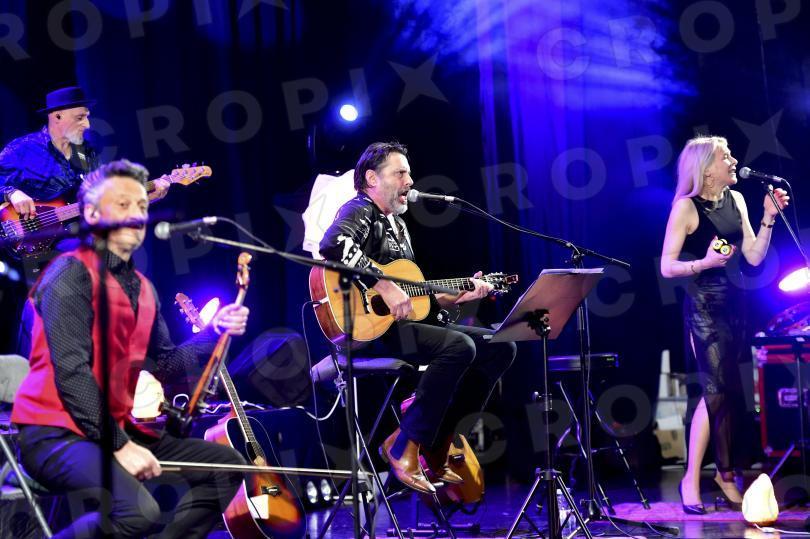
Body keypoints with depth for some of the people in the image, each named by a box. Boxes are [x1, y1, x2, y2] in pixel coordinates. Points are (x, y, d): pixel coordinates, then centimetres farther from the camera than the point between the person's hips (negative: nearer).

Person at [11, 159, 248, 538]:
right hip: (57, 432, -9)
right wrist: (117, 445, -22)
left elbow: (163, 365, 18)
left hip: (118, 428, 9)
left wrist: (214, 331, 5)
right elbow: (71, 370, -19)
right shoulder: (71, 274, -11)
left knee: (226, 465, 8)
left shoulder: (142, 288, 17)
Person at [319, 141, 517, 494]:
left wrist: (457, 297, 13)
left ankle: (437, 443, 1)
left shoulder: (398, 224, 26)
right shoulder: (359, 211, -4)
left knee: (499, 346, 3)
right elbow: (334, 244, -29)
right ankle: (404, 447, -22)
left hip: (403, 322, 10)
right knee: (458, 346, -31)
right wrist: (384, 286, -29)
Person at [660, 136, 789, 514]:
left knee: (733, 393, 6)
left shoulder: (736, 200, 11)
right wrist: (704, 263, -25)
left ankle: (727, 474, 16)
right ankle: (691, 479, -5)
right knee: (716, 390, -13)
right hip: (703, 307, -7)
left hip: (734, 302, 7)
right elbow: (667, 267, -10)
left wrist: (769, 218, -1)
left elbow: (754, 256, 9)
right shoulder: (686, 207, -9)